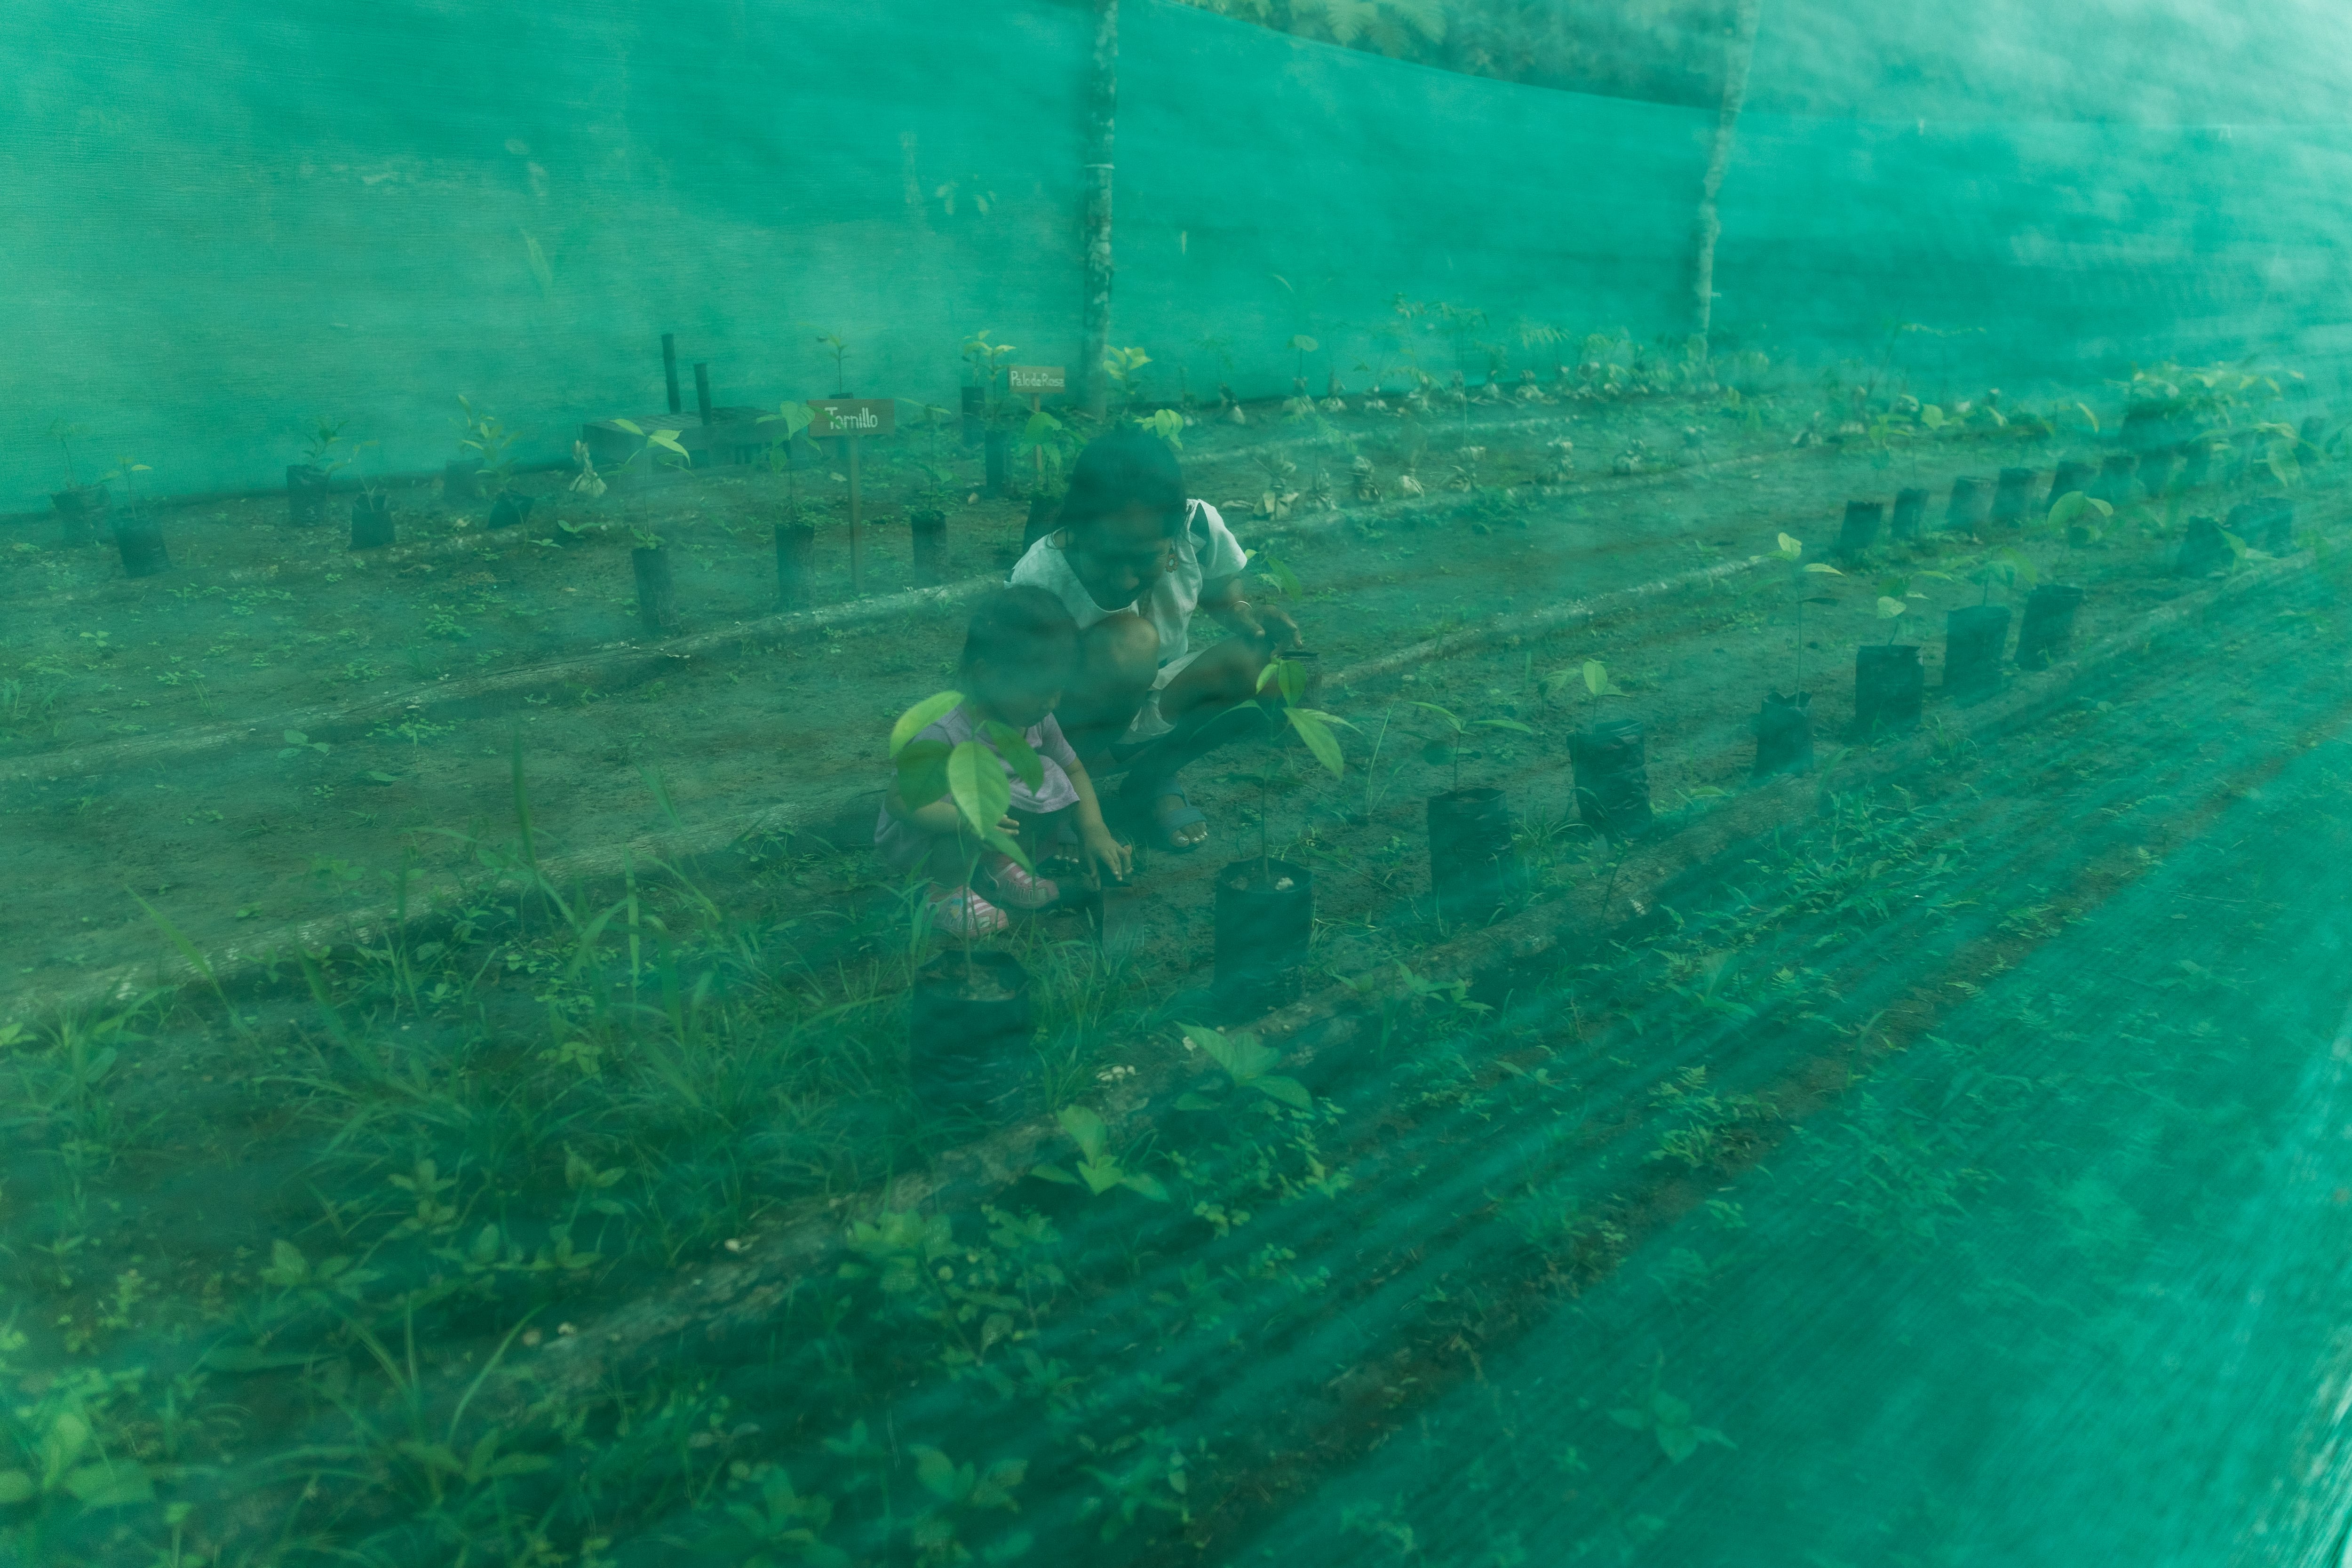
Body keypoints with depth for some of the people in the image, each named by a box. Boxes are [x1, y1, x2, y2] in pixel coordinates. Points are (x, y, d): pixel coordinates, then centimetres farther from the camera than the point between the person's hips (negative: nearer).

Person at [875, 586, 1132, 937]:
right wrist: (964, 820, -48)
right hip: (917, 840, -6)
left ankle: (999, 862, 6)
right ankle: (946, 890, -12)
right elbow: (898, 799, -32)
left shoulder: (1038, 722, -11)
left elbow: (1074, 771, 1)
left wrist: (1094, 830, -15)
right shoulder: (946, 736, -33)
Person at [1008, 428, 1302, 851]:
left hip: (1165, 703, 4)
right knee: (1128, 640, -37)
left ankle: (1154, 776, -3)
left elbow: (1222, 598, -1)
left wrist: (1244, 615, -24)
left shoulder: (1199, 526, -21)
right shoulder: (1040, 579, -30)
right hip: (1084, 720, -4)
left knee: (1270, 662, -24)